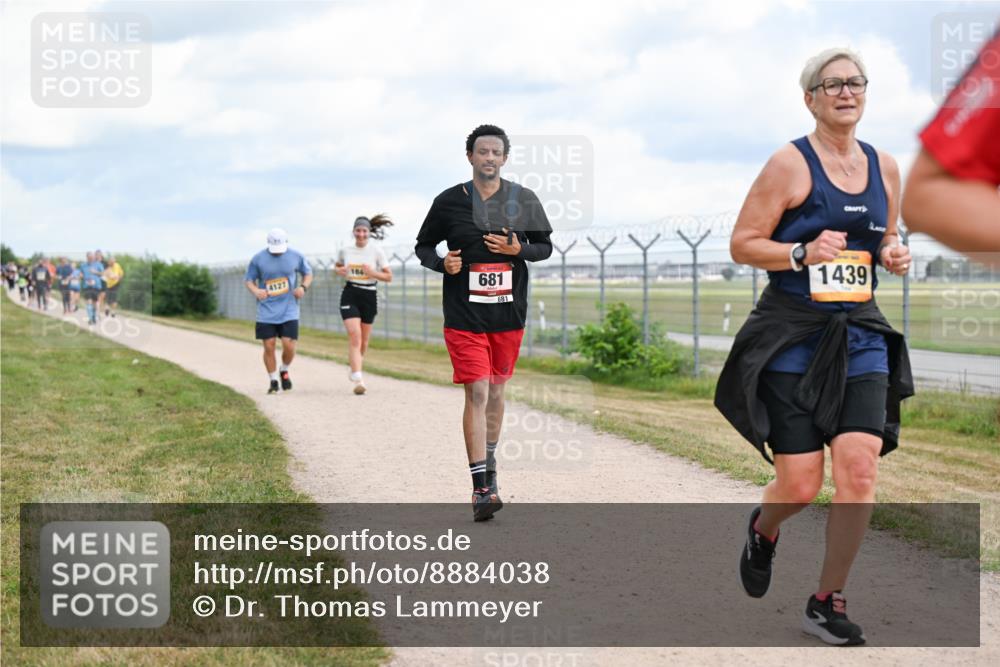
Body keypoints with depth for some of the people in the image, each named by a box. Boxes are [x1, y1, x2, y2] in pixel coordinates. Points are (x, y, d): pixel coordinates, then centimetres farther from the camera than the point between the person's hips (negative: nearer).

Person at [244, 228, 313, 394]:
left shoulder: (296, 256, 0)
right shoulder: (258, 259, -2)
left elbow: (308, 273, 14)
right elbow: (248, 279, 6)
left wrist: (303, 287, -6)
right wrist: (255, 291, -16)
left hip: (289, 310, 0)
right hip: (266, 311, 0)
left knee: (289, 346, -8)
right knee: (269, 347, -2)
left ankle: (284, 371, 23)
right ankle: (273, 381, 15)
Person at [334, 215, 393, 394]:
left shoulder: (376, 251, -2)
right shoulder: (345, 250, 3)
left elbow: (389, 277, 0)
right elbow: (337, 266, 23)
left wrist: (373, 273, -18)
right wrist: (339, 271, -1)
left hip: (369, 295, 1)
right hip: (350, 294, -1)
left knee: (364, 339, 11)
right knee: (354, 336, -16)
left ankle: (354, 369, 37)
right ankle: (358, 379, -22)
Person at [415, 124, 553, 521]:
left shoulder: (524, 200, 2)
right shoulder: (448, 202, -2)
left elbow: (545, 247, 9)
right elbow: (423, 245, 9)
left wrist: (518, 249, -12)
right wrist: (441, 263, -12)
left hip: (509, 314, 3)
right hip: (464, 315, -3)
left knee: (496, 391, 15)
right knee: (477, 394, -11)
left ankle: (489, 466, 33)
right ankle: (481, 487, -11)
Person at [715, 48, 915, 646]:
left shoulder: (885, 168, 10)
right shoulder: (790, 164, -6)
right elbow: (742, 244, -5)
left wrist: (895, 257, 1)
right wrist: (803, 253, -20)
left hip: (860, 335, 4)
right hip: (794, 338, -4)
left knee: (860, 467, -11)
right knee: (800, 485, -3)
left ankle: (829, 601, 5)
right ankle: (763, 529, 35)